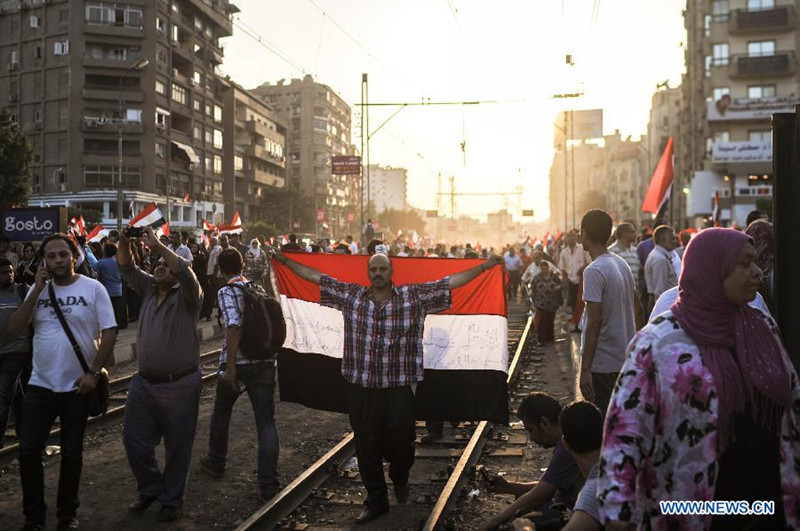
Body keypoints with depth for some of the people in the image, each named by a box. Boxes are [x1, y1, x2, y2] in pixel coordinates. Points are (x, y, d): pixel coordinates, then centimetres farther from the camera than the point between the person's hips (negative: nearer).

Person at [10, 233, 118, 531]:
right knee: (28, 452, 4)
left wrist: (93, 373, -14)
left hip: (77, 387, -3)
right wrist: (37, 290, -12)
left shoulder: (93, 288, -6)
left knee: (71, 455, 10)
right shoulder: (38, 289, 4)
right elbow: (15, 329, -5)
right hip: (40, 385, 3)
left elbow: (109, 333, -8)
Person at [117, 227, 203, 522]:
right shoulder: (149, 289, 11)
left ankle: (172, 500, 22)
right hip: (144, 383, 6)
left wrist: (157, 245, -28)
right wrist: (124, 242, -13)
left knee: (177, 448, 5)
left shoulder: (187, 295, -7)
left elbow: (185, 271, -25)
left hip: (179, 386, -6)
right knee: (134, 440, 11)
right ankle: (150, 489, 33)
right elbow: (127, 269, 4)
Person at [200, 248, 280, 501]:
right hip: (264, 363, 3)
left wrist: (230, 366, -20)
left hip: (237, 362, -3)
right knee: (266, 422, 1)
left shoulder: (227, 292, -8)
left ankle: (216, 462, 40)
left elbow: (234, 327, -20)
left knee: (221, 411, 23)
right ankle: (268, 485, -5)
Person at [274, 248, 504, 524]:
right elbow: (316, 277, 11)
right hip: (360, 387, 2)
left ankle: (400, 480, 39)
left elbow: (450, 282, -1)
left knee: (400, 442, 5)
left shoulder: (414, 296, -1)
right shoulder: (351, 295, 5)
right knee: (367, 447, 10)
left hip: (399, 388, -2)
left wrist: (484, 266, -5)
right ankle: (376, 501, 27)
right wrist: (286, 261, 13)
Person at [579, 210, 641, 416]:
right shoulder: (623, 264, 8)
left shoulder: (594, 271, -17)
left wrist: (585, 369, -19)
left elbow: (594, 321, -21)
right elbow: (637, 309, 15)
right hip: (626, 359, 8)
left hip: (603, 363, -8)